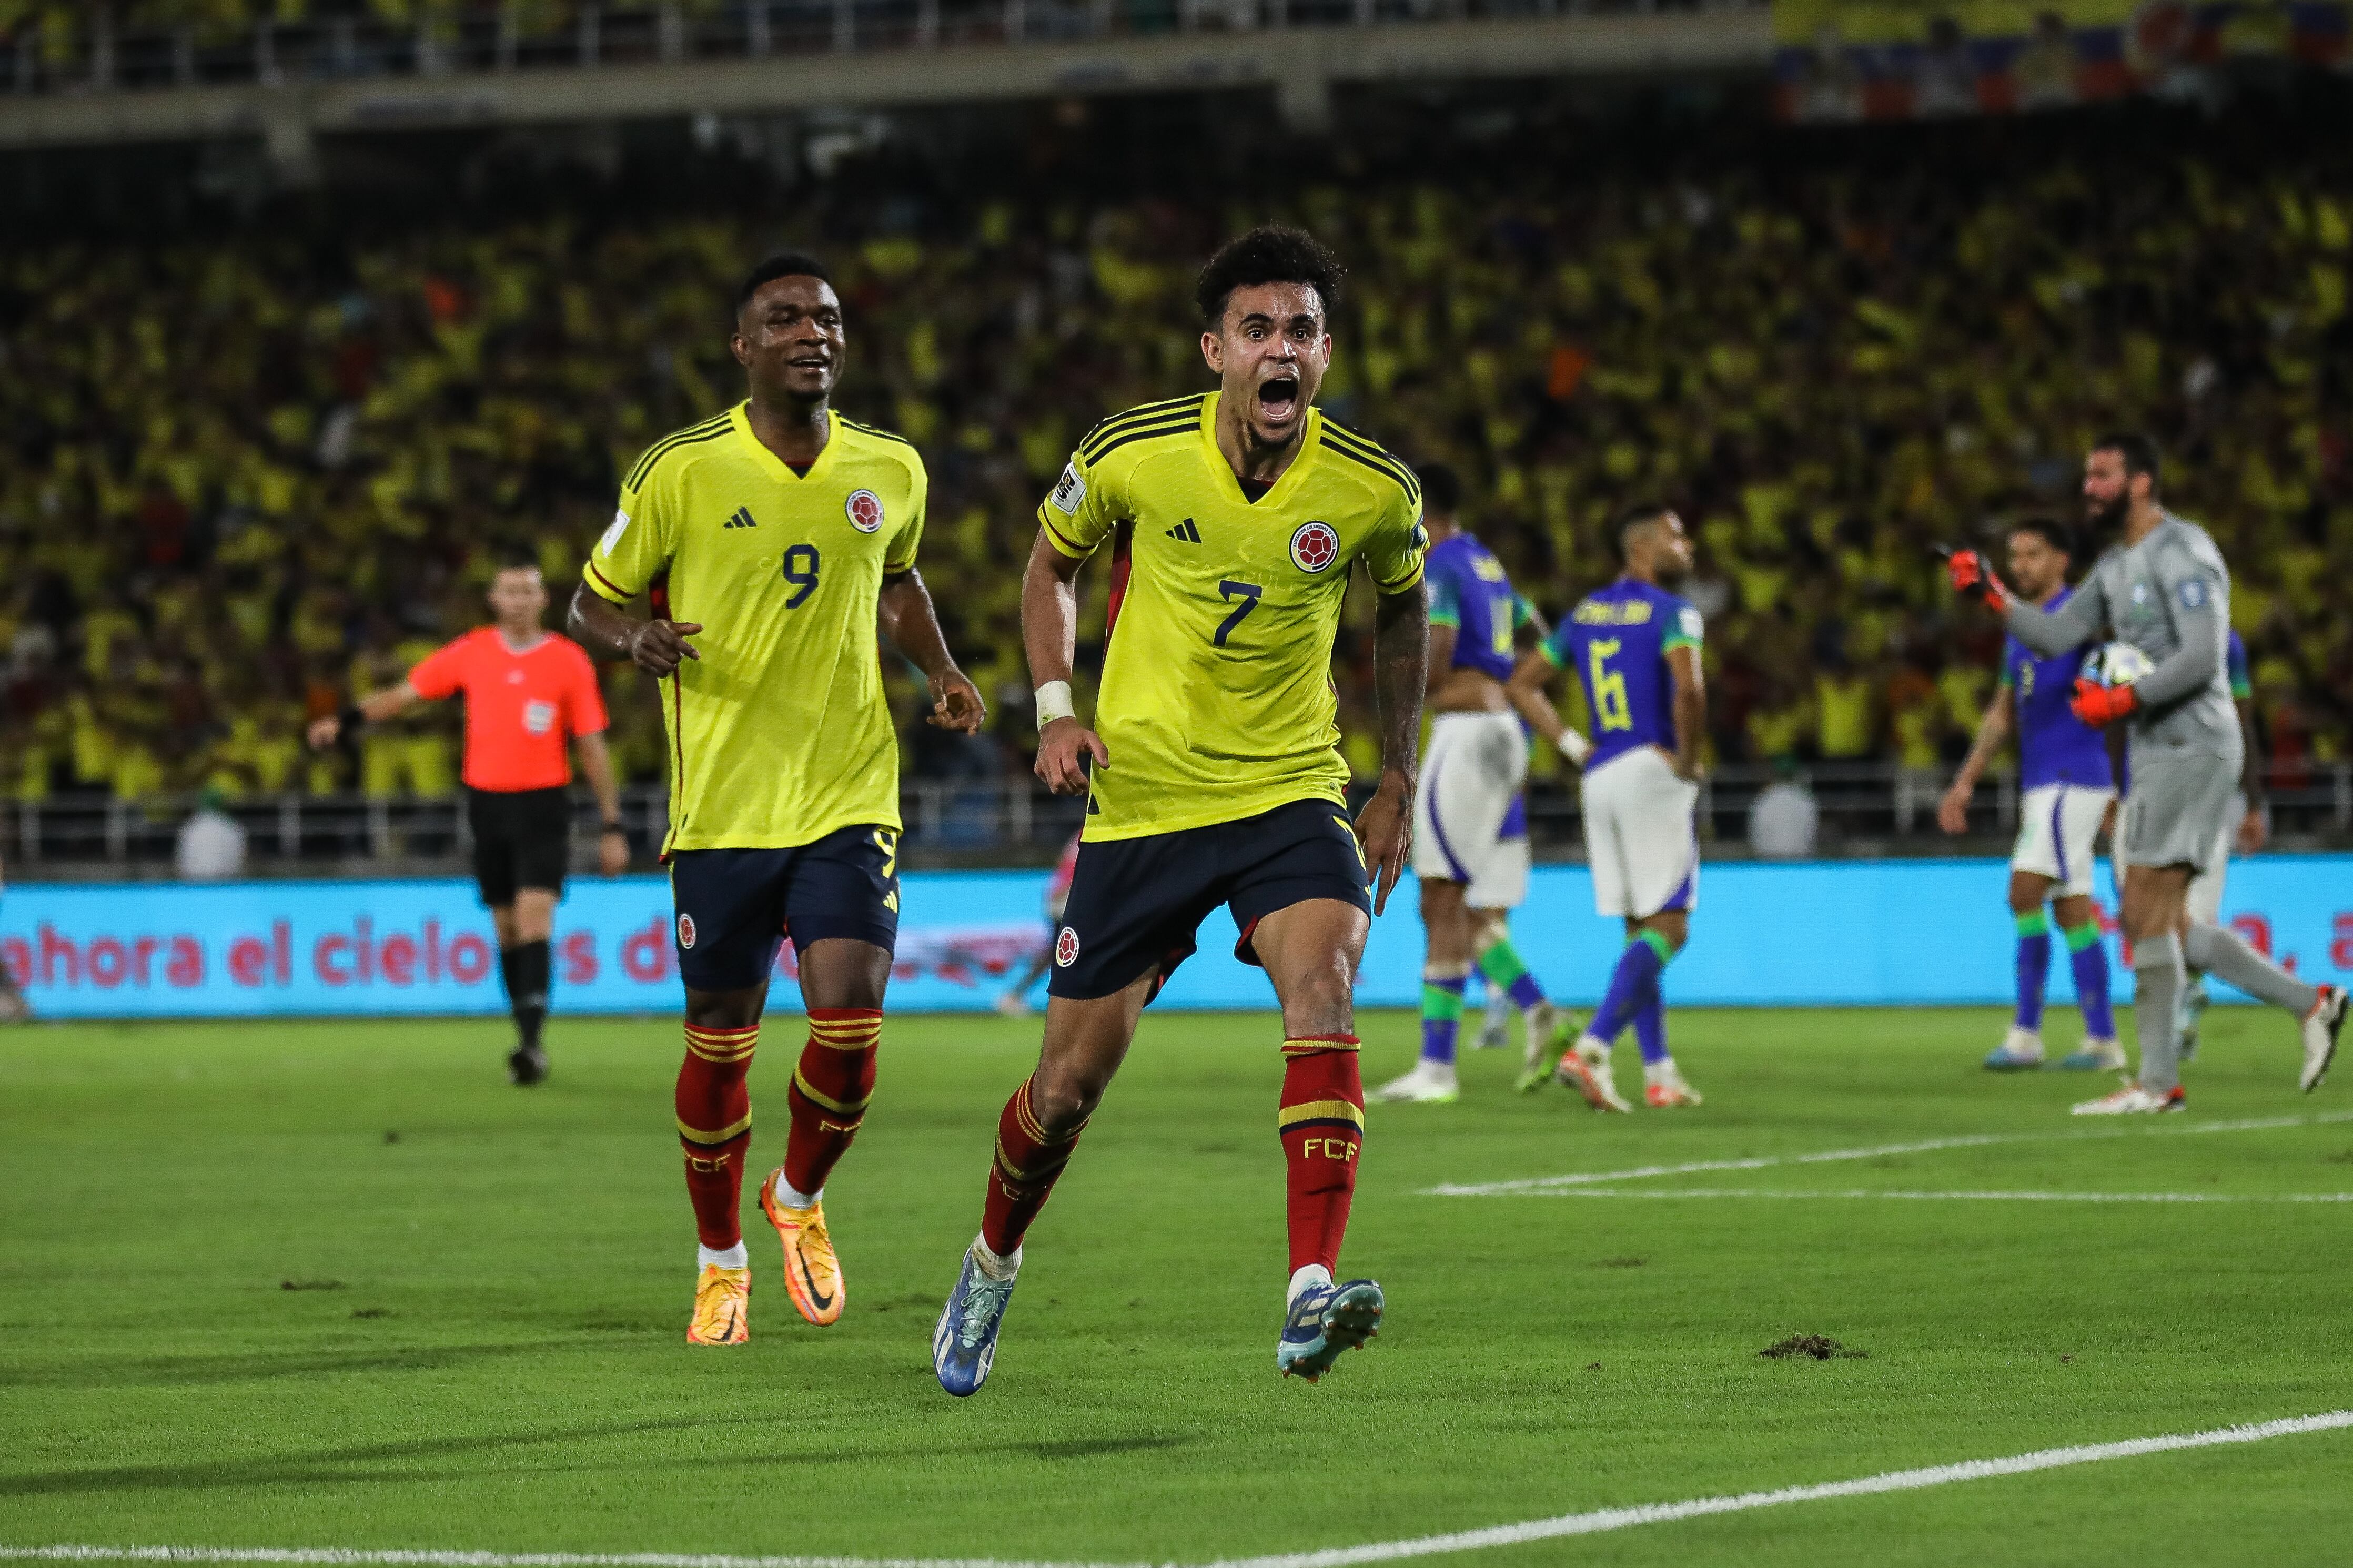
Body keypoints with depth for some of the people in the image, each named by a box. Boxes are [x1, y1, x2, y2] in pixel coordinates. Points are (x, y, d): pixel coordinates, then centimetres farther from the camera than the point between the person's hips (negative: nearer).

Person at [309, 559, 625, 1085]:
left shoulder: (569, 662, -1)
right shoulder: (471, 653, 4)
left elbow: (592, 746, 2)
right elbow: (405, 693, 9)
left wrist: (611, 826, 2)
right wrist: (347, 720, -4)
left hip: (543, 805, -3)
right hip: (487, 801, 3)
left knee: (534, 918, -16)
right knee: (507, 927, 7)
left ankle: (533, 1042, -22)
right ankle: (527, 1038, 17)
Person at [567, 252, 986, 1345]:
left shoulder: (891, 471, 4)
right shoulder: (678, 473, -6)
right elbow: (591, 602, 4)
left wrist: (942, 674, 8)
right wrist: (637, 639, -18)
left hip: (850, 800, 2)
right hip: (722, 806, -2)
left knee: (849, 1026, -13)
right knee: (720, 1044, 4)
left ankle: (799, 1200, 18)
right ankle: (721, 1263, 27)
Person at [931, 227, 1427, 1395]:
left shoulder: (1374, 490, -8)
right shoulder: (1129, 456, -10)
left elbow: (1401, 608, 13)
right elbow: (1052, 562, 10)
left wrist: (1399, 783, 14)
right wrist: (1055, 709, -3)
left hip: (1292, 793, 0)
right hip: (1141, 802, 0)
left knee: (1322, 992, -29)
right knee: (1071, 1083, 5)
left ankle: (1310, 1299, -37)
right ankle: (992, 1266, 36)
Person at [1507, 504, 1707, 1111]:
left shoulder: (1585, 613, 15)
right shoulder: (1672, 613, -8)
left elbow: (1523, 685, 17)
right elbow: (1687, 689, -25)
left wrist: (1574, 749, 15)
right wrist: (1689, 759, -11)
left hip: (1600, 779, 7)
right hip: (1651, 772, -7)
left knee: (1641, 929, 12)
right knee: (1667, 928, -6)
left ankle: (1659, 1073, 10)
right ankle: (1589, 1049, -22)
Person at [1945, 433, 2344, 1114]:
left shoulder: (2182, 552, -12)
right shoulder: (2116, 564, 17)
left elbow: (2202, 659, -21)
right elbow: (2055, 636, 15)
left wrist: (2123, 701, -20)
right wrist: (1992, 596, 3)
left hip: (2192, 747, -10)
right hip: (2155, 753, 10)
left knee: (2148, 911, -10)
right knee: (2162, 924, 9)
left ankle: (2158, 1081, -6)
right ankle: (2308, 1004, 14)